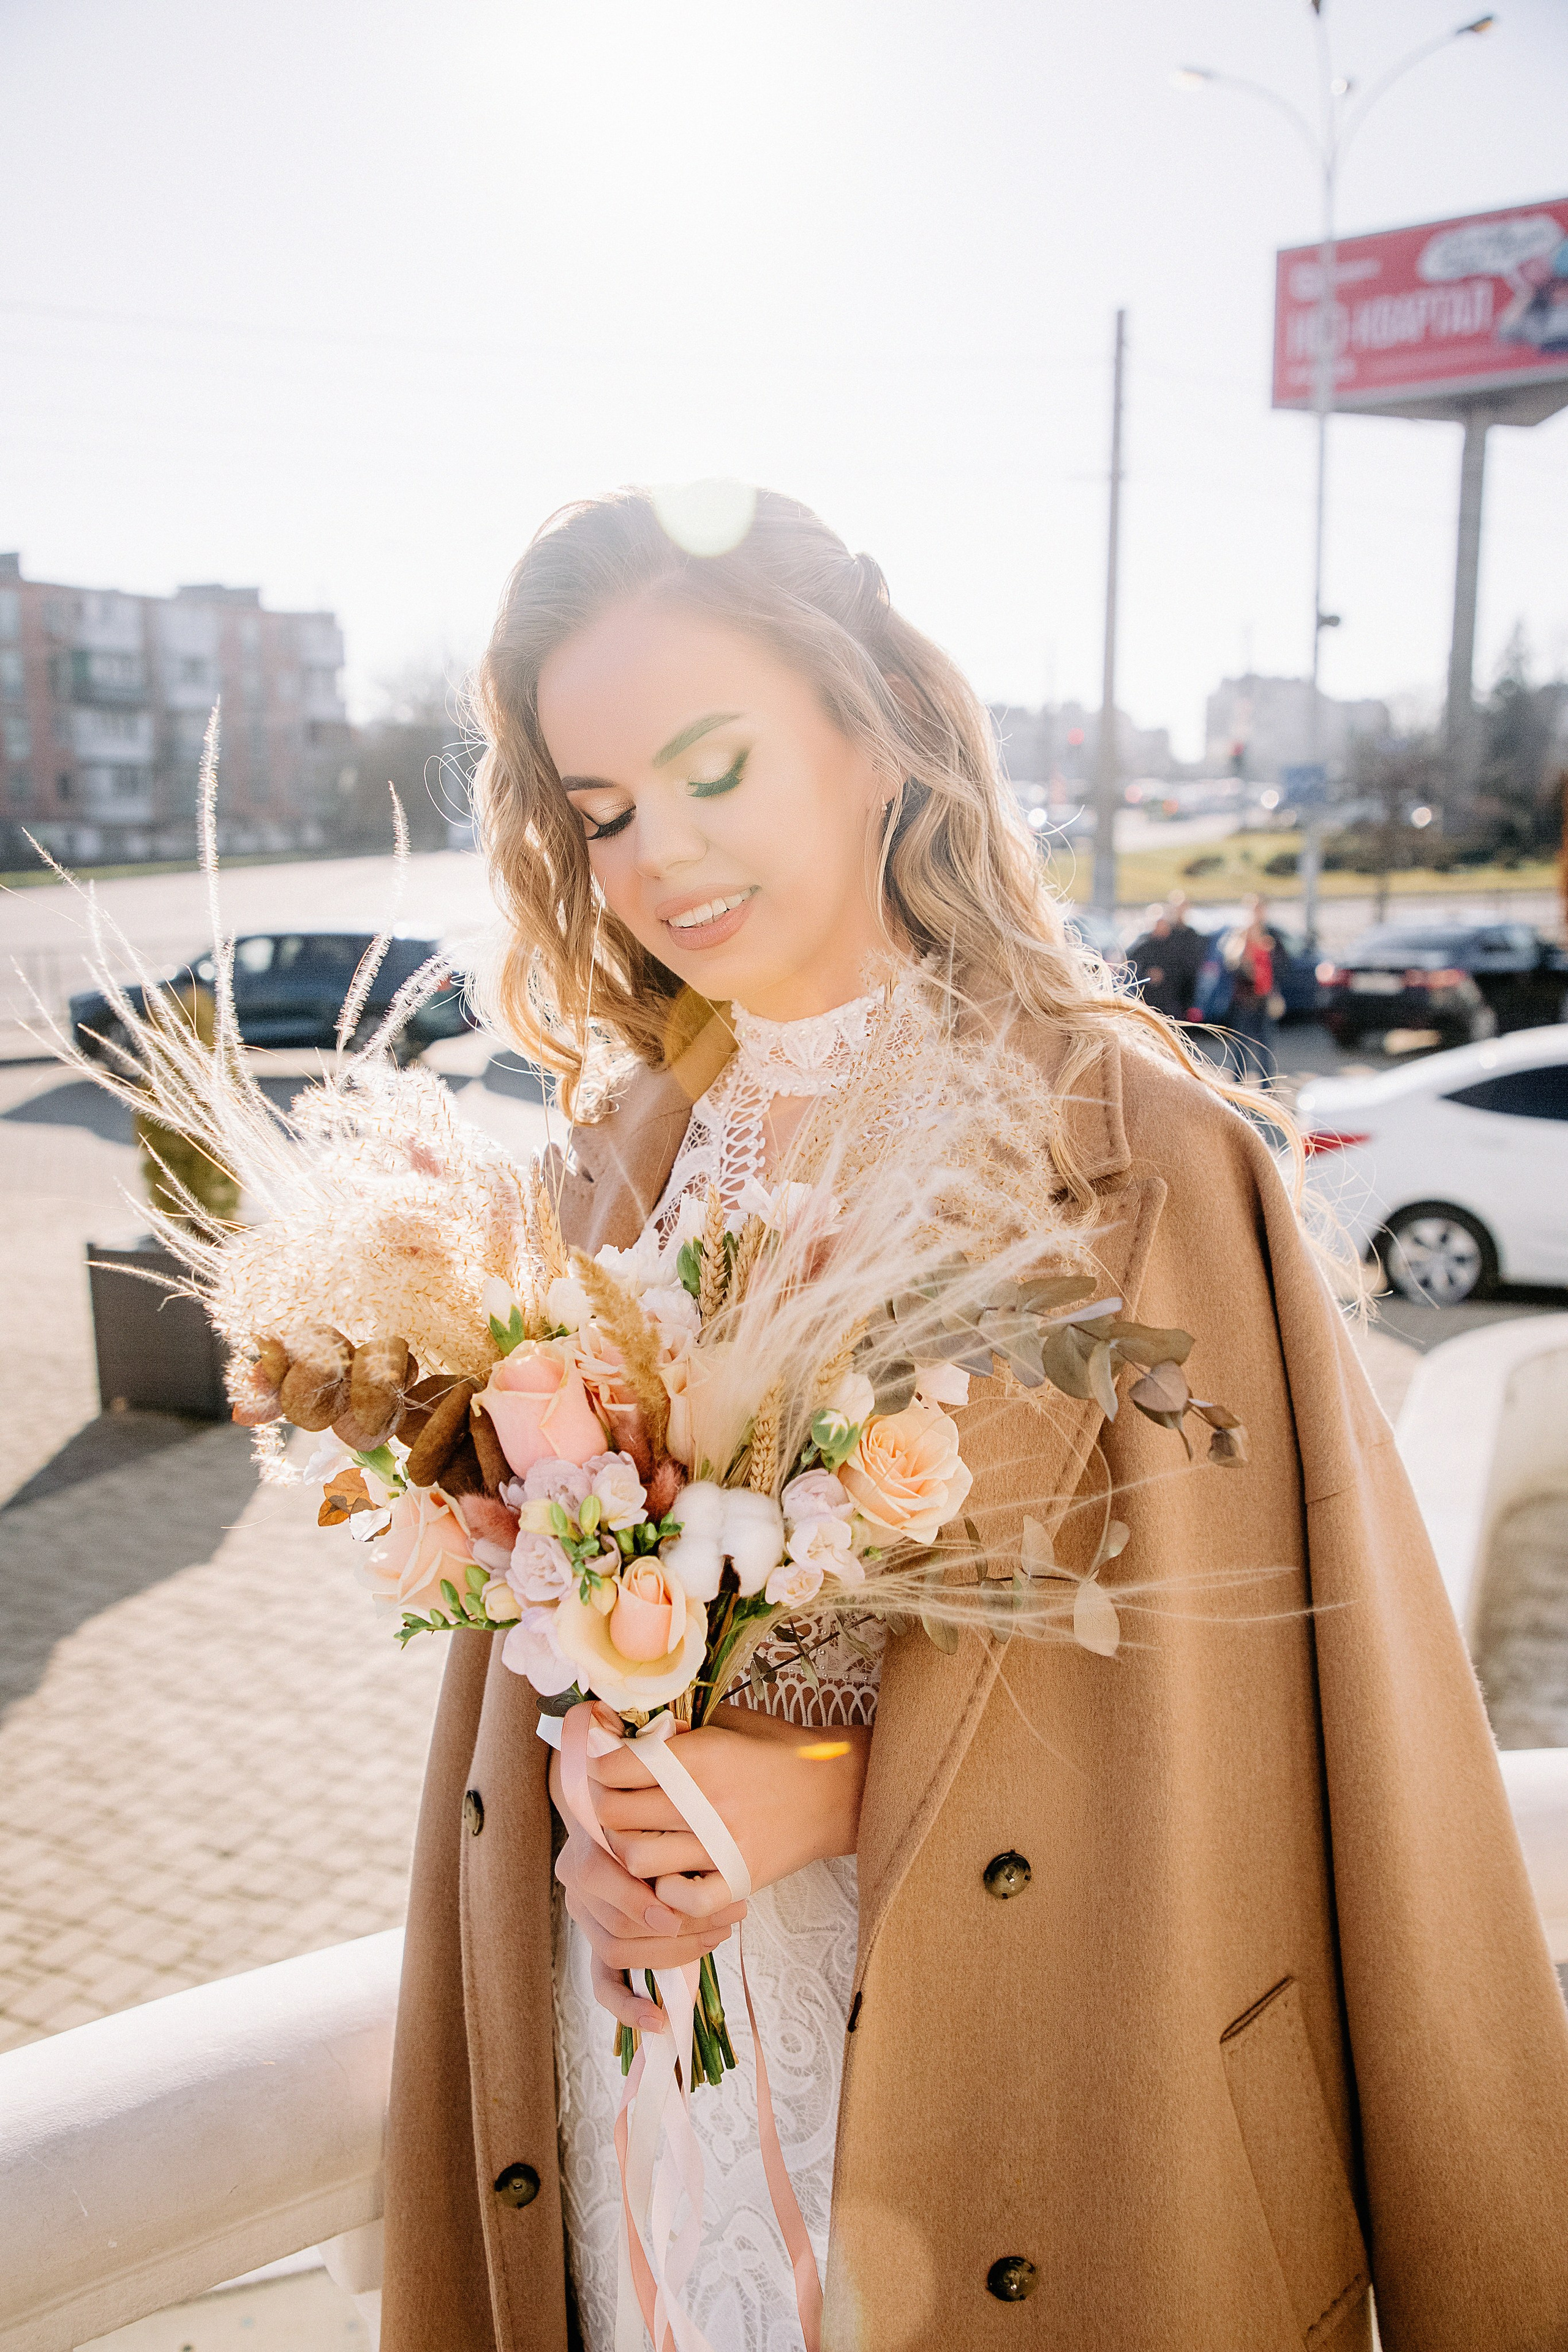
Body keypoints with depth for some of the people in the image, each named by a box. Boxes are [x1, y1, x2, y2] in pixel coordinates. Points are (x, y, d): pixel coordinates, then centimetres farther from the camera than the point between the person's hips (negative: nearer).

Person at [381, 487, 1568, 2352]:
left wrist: (849, 1785, -21)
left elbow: (1233, 1666, -13)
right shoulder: (620, 1160, 0)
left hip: (968, 2062, -3)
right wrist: (592, 1813, -12)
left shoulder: (1136, 1150, -15)